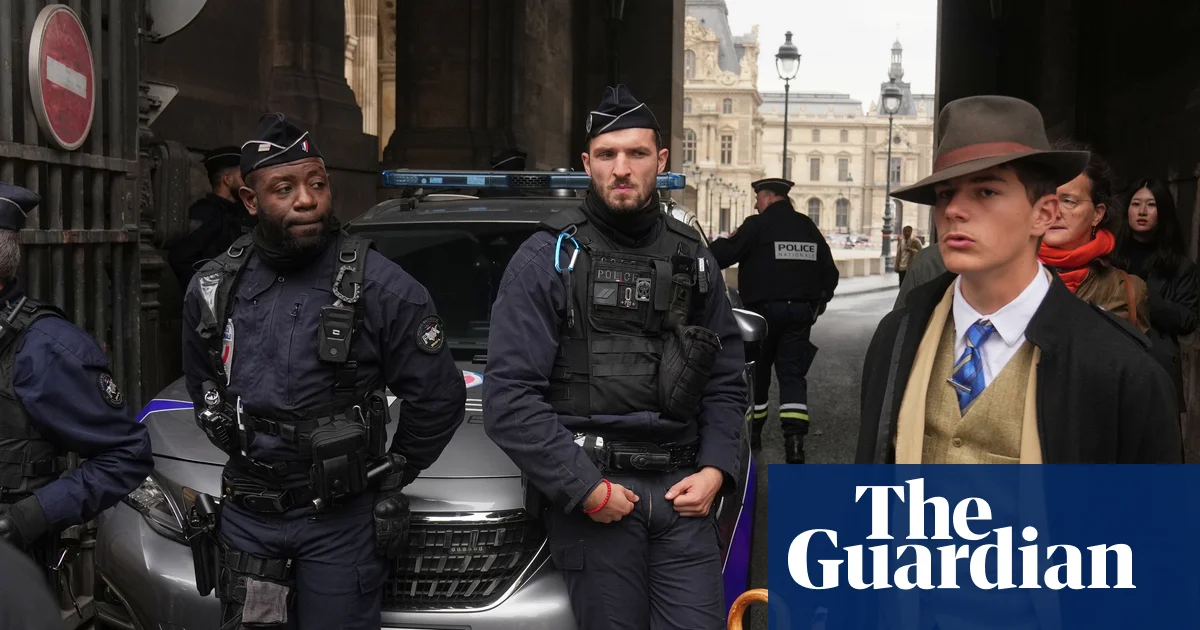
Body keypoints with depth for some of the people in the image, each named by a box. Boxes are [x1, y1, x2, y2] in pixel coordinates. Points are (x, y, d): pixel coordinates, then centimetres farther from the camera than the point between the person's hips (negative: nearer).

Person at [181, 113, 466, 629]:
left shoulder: (380, 286, -14)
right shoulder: (212, 288, 1)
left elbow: (439, 396, -8)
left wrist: (394, 471, 0)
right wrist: (240, 450, 15)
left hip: (340, 521, -4)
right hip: (245, 512, 4)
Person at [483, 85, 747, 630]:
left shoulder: (692, 258, 12)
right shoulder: (547, 258, -2)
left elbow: (726, 382, 16)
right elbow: (509, 398, -9)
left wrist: (715, 470, 1)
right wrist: (585, 488, -12)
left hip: (683, 489, 4)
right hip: (591, 489, -3)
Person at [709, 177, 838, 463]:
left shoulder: (758, 225, -9)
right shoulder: (809, 227, 10)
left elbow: (721, 255, -15)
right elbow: (830, 272, 13)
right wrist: (818, 302, 22)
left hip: (765, 309, -4)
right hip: (801, 311, 4)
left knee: (757, 369, 14)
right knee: (793, 374, 3)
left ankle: (753, 430, 26)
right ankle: (795, 438, -13)